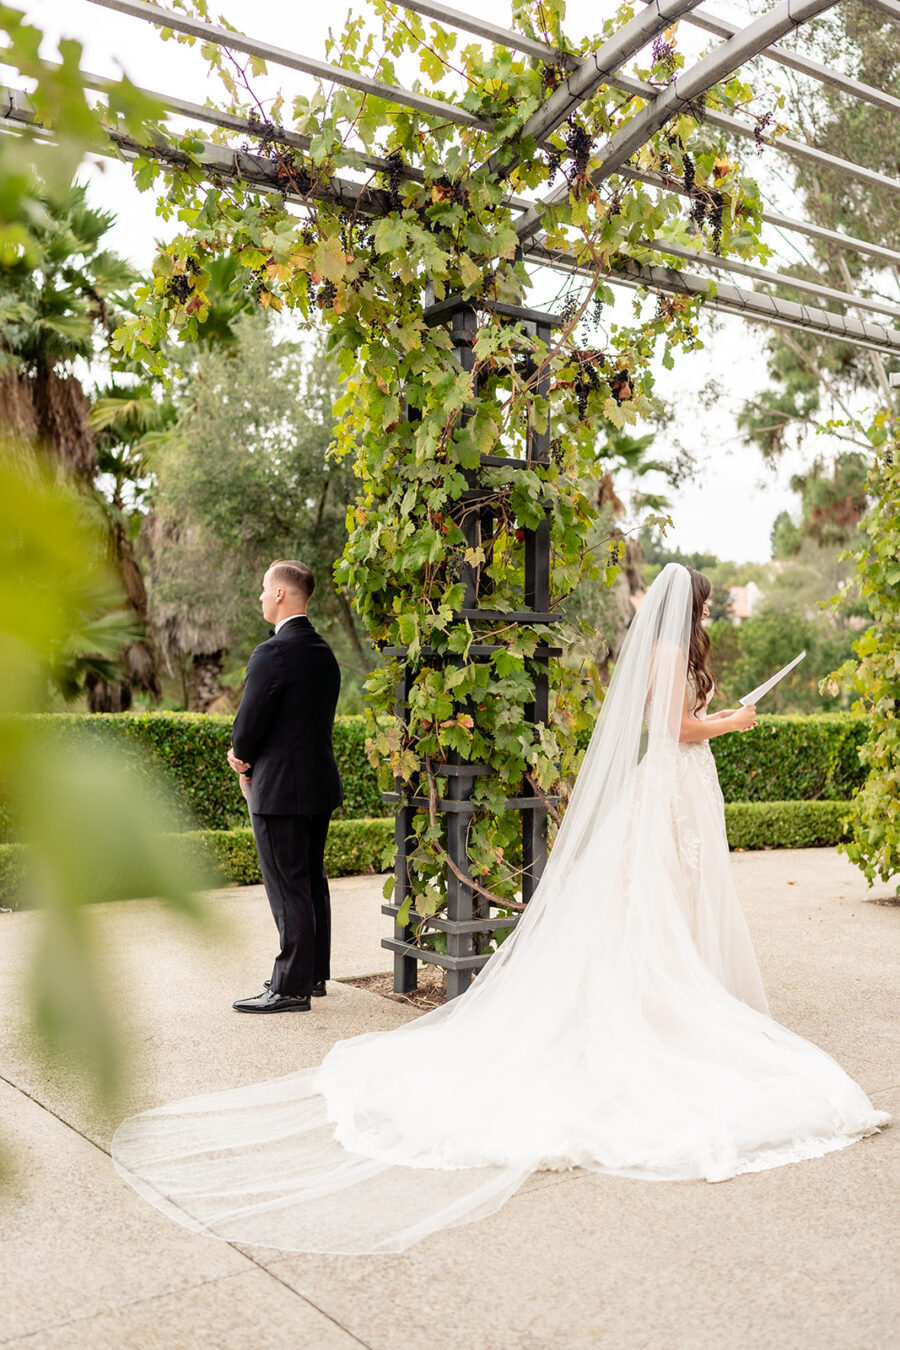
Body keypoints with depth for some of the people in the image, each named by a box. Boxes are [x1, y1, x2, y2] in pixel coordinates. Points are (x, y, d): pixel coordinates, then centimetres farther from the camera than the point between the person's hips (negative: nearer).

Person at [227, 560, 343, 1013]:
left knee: (288, 889, -2)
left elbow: (248, 726, -16)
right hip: (320, 785, 9)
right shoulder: (324, 652, 10)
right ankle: (314, 974, 28)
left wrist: (243, 761, 6)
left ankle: (291, 988, 5)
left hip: (281, 788, -9)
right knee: (312, 881, 17)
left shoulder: (273, 653, -18)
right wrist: (250, 759, 10)